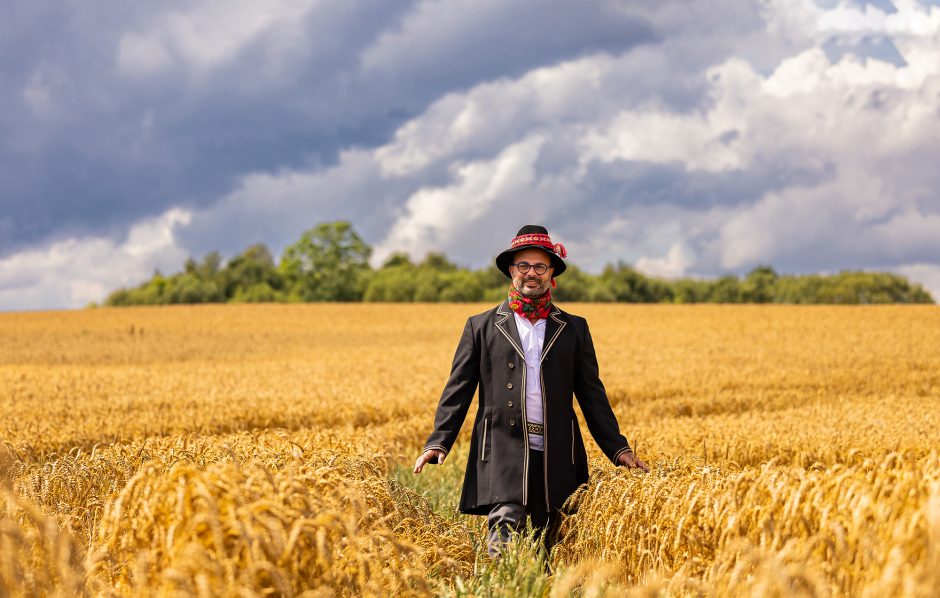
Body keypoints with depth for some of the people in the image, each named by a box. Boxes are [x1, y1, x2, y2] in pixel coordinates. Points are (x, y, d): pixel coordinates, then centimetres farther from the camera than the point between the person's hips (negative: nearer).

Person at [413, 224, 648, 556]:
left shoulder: (574, 329, 15)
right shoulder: (481, 326, 11)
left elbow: (592, 395, 16)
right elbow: (458, 390, 8)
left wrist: (618, 448, 8)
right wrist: (438, 442, -4)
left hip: (556, 457, 2)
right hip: (502, 451, -2)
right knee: (506, 521, -23)